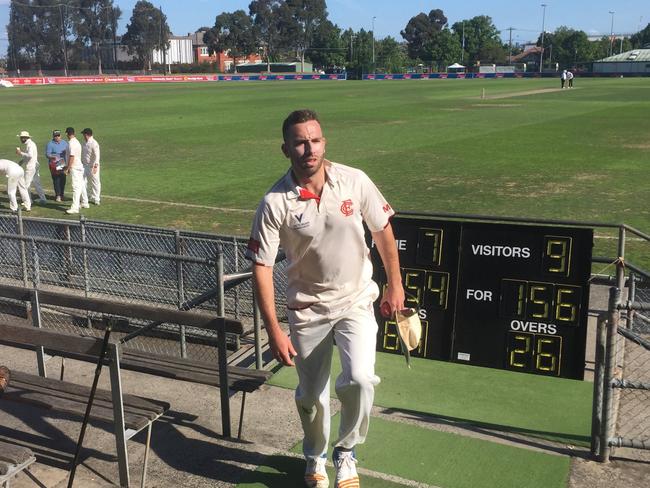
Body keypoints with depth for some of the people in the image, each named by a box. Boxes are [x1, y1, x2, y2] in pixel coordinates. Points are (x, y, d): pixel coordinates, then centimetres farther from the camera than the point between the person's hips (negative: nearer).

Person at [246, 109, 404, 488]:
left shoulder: (355, 181, -12)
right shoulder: (275, 203, -16)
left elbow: (382, 229, 3)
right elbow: (262, 267, -13)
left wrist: (395, 284, 7)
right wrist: (274, 331, -16)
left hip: (356, 302, 0)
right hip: (307, 310, 0)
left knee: (359, 379, -19)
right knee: (311, 394, 12)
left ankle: (345, 452, 11)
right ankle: (316, 457, 43)